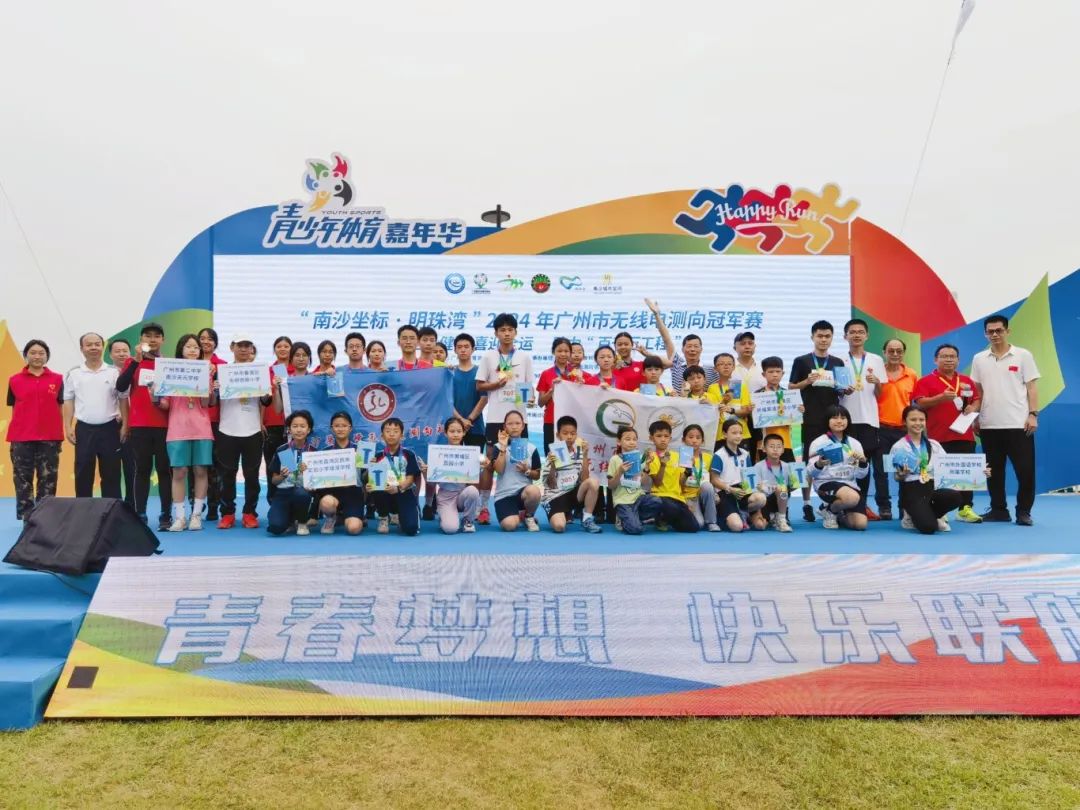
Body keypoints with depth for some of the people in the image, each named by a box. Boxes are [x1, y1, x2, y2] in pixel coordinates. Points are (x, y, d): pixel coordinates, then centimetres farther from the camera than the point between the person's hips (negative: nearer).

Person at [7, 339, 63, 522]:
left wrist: (61, 434, 3)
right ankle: (26, 515, 10)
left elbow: (61, 407, 8)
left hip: (50, 437, 0)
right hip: (21, 438, 0)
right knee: (22, 478, 4)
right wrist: (13, 435, 2)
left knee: (48, 478, 4)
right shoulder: (14, 380, 5)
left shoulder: (57, 379, 5)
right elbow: (13, 409, 7)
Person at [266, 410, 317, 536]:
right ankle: (290, 521, 14)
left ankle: (302, 522, -6)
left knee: (301, 493, -39)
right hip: (283, 493, 1)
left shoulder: (313, 452, -2)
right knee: (276, 527, -26)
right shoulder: (281, 451, 1)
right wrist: (282, 476, -14)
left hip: (304, 491, -1)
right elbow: (274, 480, 7)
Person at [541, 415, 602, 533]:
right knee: (559, 527, -30)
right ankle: (567, 514, 7)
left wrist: (585, 455, -13)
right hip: (555, 496, -3)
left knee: (593, 482, -27)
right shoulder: (553, 454, -2)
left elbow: (584, 480, -7)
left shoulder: (579, 452, 5)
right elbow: (551, 485, -7)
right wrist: (552, 466, -22)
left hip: (573, 493, 3)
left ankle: (587, 519, -9)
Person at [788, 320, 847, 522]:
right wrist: (807, 381, -14)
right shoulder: (802, 361, 4)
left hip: (833, 418, 3)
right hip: (811, 419, -3)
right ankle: (806, 504, 7)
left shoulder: (838, 363, 13)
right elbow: (790, 387, 3)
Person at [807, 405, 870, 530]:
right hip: (827, 483, -5)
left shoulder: (854, 443, 10)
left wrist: (863, 462, -13)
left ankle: (839, 515, 22)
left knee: (860, 524, -13)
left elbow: (860, 475, 8)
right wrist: (818, 465, -28)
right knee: (853, 498, -36)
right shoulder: (819, 443, -2)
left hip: (849, 484, 5)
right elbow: (810, 472, -6)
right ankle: (829, 510, -2)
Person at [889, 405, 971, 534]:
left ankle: (925, 516, 1)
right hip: (911, 491, -5)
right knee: (928, 527, -26)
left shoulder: (934, 445, 12)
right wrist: (902, 475, -24)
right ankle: (913, 517, 11)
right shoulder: (898, 447, -1)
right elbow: (897, 478, -1)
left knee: (956, 497, -27)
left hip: (932, 488, 5)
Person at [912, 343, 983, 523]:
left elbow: (976, 400, 21)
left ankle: (965, 508, 11)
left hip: (964, 435, 4)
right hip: (938, 436, -4)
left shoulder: (967, 381, 15)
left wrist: (973, 408, -2)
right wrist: (941, 397, -22)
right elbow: (920, 403, -9)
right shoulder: (926, 381, 1)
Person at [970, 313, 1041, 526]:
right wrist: (974, 417, 5)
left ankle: (1023, 511, 9)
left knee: (1025, 469, -2)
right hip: (989, 425, 3)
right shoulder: (979, 359, 9)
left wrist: (1033, 415, -8)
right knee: (994, 470, 8)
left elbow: (1032, 387, 0)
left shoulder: (1023, 355, 2)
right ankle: (998, 509, 17)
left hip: (1019, 424, -3)